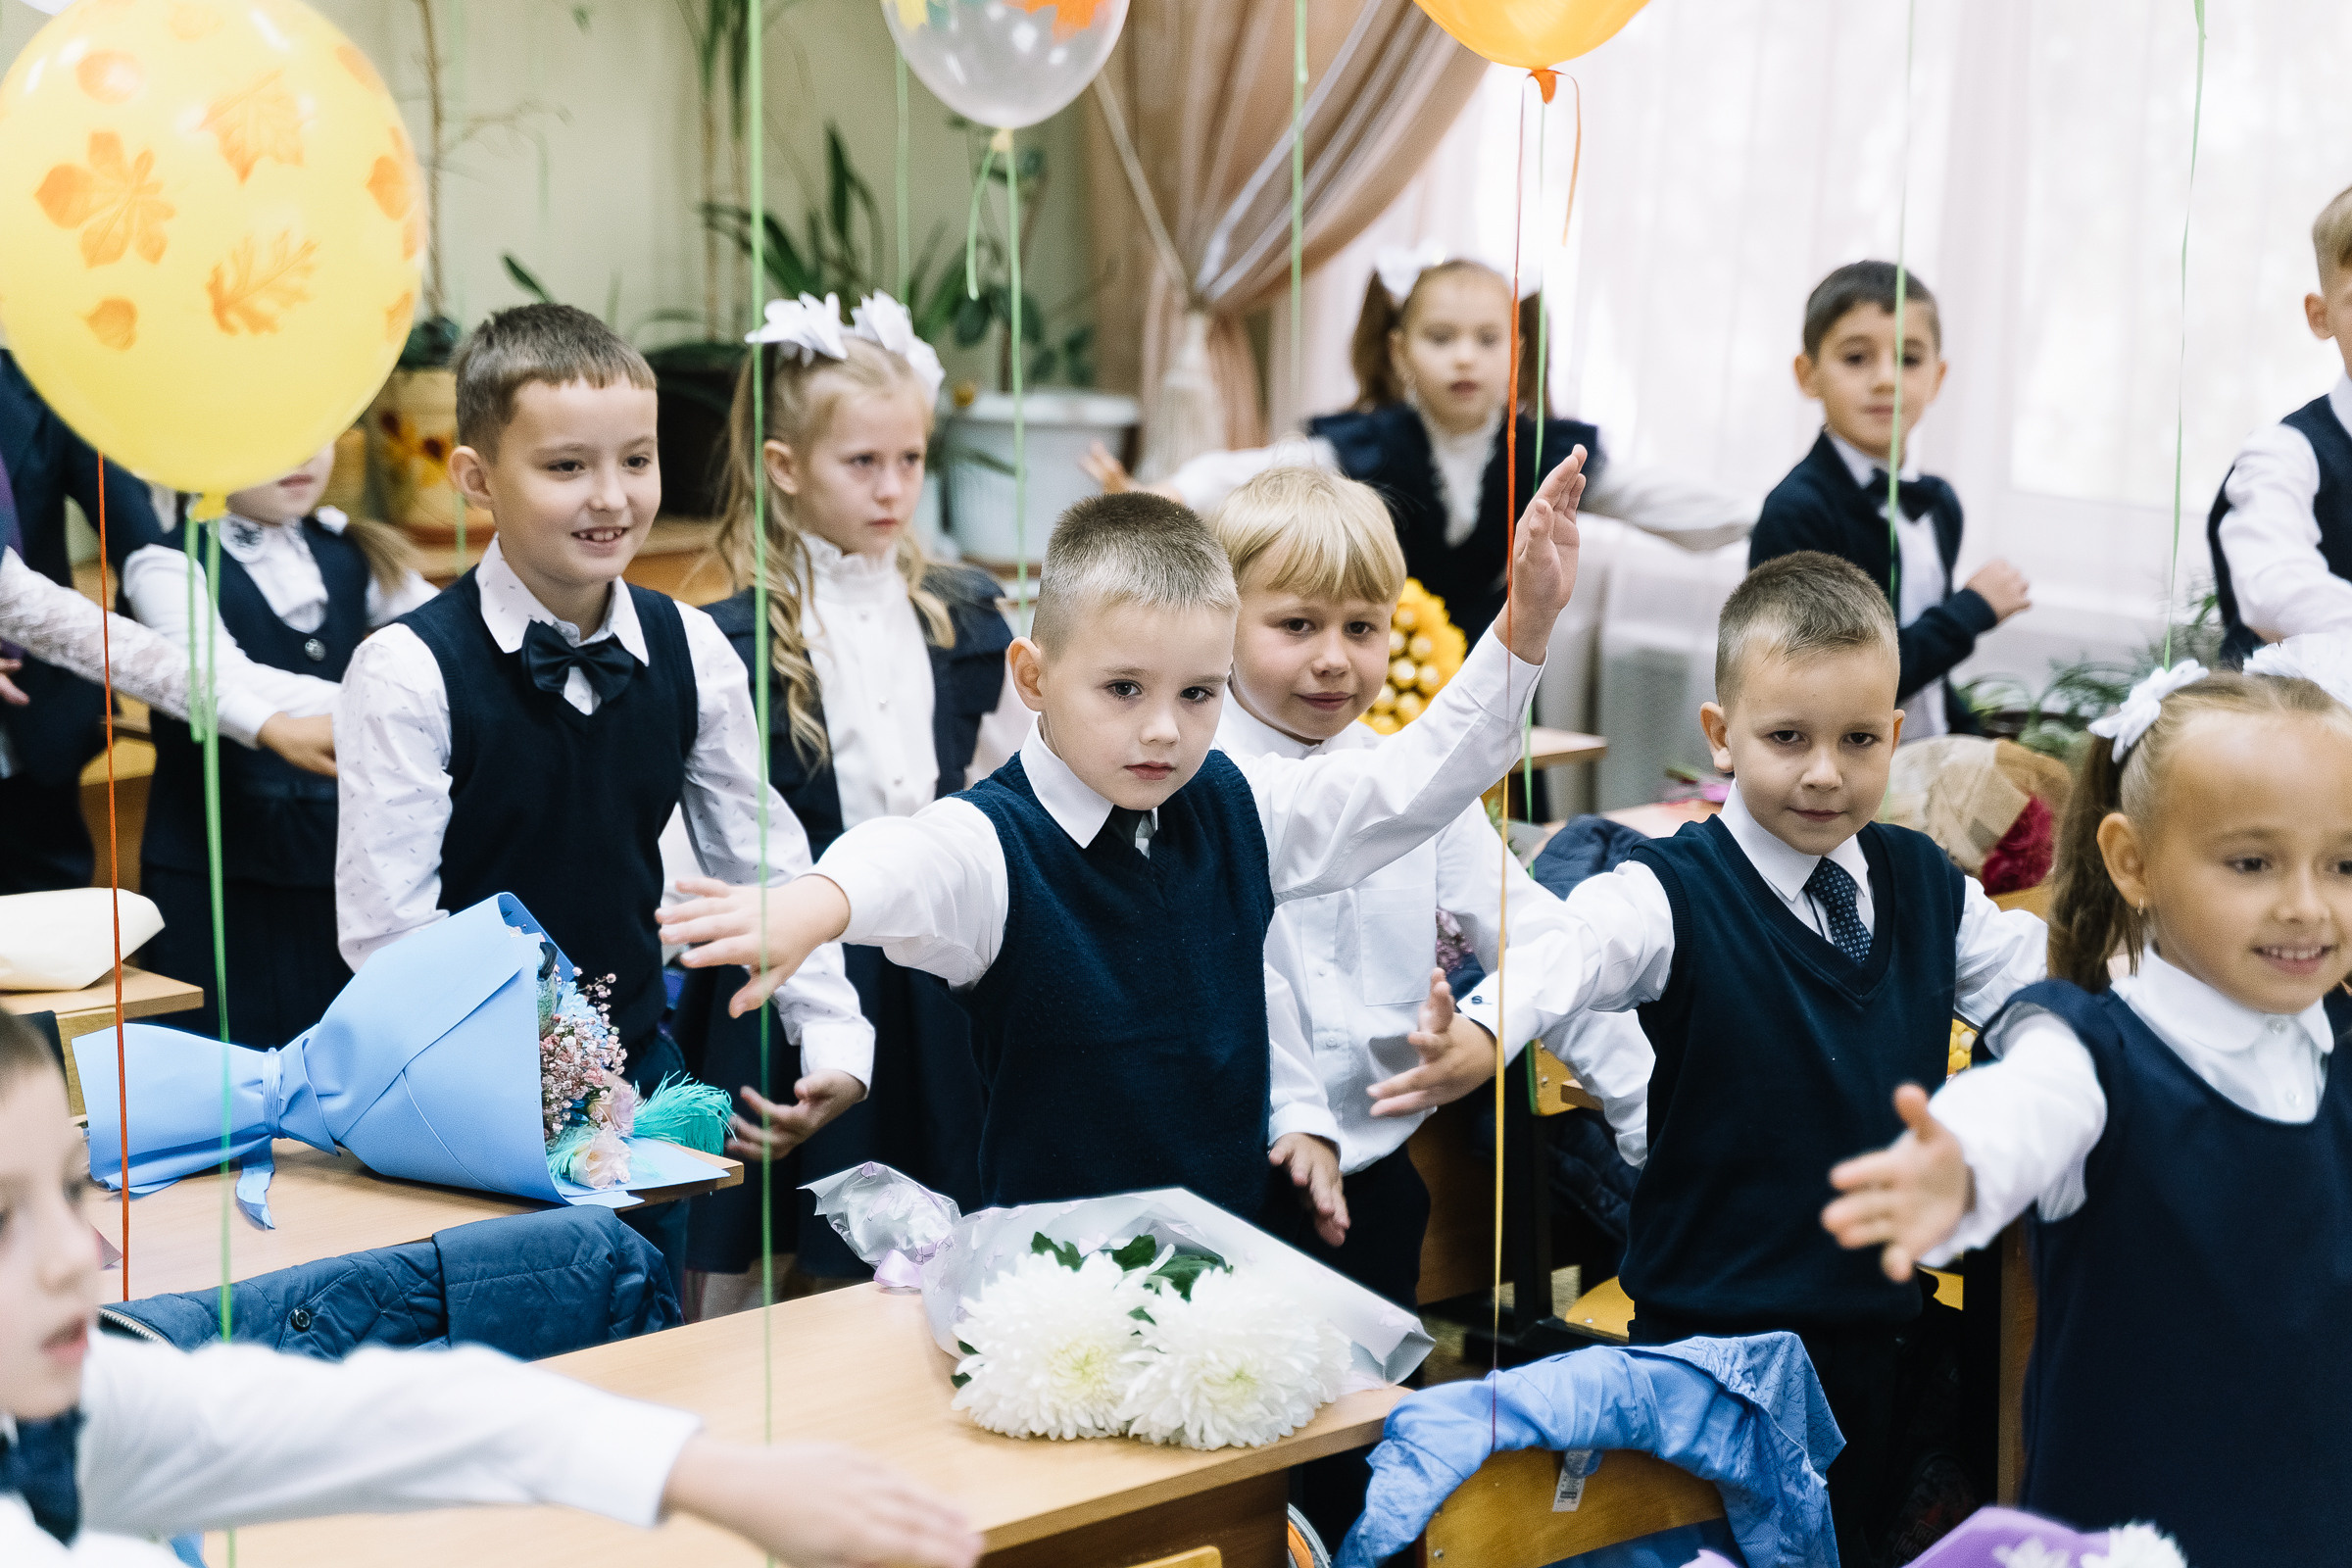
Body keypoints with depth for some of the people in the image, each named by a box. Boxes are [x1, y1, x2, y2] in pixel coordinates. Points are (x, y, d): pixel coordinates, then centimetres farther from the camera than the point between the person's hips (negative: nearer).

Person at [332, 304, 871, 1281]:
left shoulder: (690, 652, -1)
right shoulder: (407, 671, -15)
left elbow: (765, 865, 9)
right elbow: (385, 929, -16)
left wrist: (834, 1038, 0)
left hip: (641, 1074, 5)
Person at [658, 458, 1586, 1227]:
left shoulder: (1238, 808, 7)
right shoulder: (997, 840, -12)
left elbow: (1421, 779, 14)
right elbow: (915, 864, -36)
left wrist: (1526, 625, 3)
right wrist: (819, 901, -60)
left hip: (1235, 1224, 5)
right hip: (1050, 1256, -4)